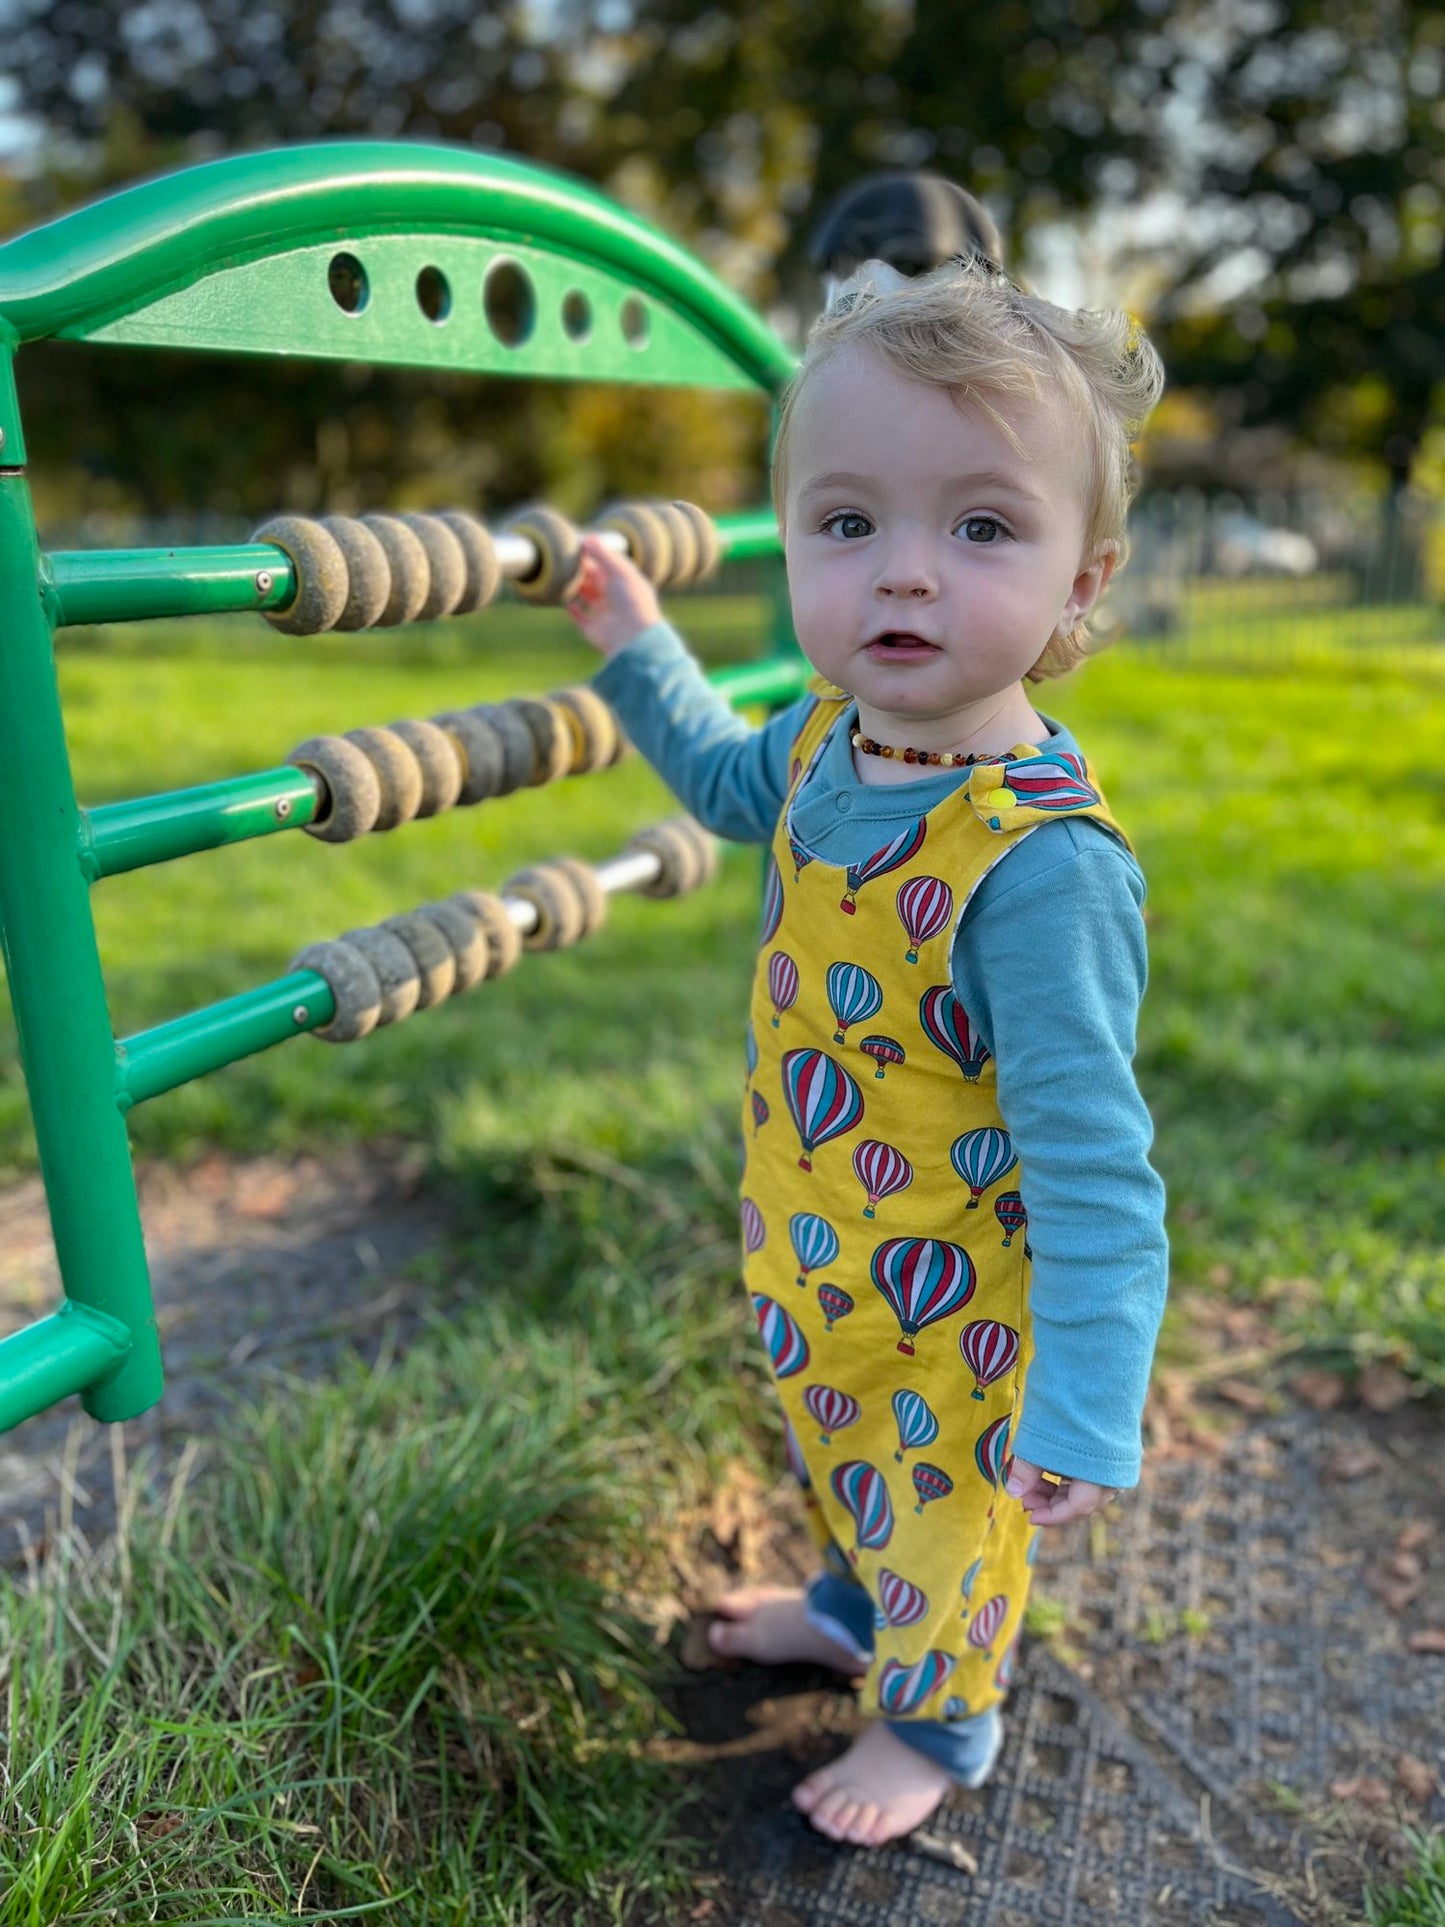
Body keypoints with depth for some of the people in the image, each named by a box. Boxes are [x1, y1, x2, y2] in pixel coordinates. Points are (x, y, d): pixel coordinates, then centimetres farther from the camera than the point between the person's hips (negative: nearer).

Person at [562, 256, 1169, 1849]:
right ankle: (852, 1606, 65)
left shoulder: (1042, 861, -36)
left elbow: (1093, 1165, -31)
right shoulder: (832, 740, -11)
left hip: (943, 1315, -7)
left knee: (941, 1510, 22)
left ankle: (938, 1723, 53)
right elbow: (733, 782, 15)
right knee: (840, 1458, 33)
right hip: (813, 1263, 7)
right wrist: (636, 648, 15)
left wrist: (1086, 1414, -27)